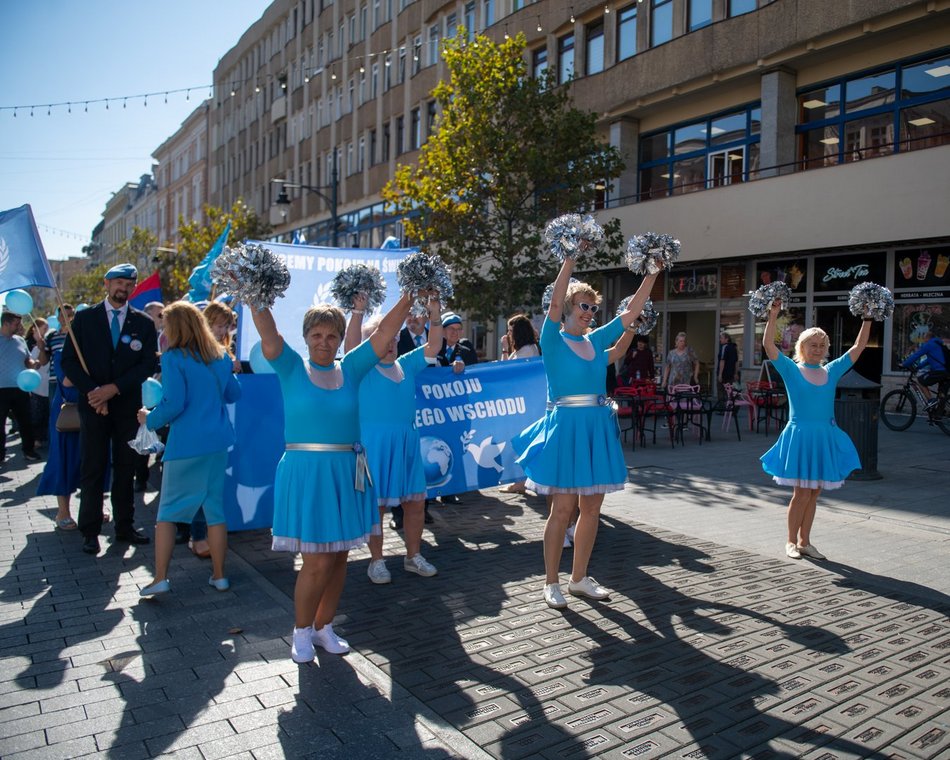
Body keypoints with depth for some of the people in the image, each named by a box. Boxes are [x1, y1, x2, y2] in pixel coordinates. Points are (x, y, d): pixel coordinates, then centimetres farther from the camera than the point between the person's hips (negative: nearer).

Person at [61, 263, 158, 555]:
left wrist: (114, 388, -12)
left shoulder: (144, 323, 5)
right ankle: (90, 531, 10)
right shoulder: (84, 318, 4)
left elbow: (148, 364, -2)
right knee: (92, 469, 2)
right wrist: (93, 391, -12)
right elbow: (69, 361, 1)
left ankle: (124, 526, 17)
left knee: (126, 468, 8)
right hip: (93, 404, -1)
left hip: (128, 405, 1)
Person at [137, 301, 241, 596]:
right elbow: (233, 394, 16)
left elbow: (173, 404, -15)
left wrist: (150, 419, 2)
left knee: (167, 511, 8)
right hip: (218, 442, 5)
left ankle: (160, 578, 9)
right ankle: (219, 575, 17)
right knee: (215, 508, 11)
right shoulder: (220, 356, 7)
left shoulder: (174, 358, -10)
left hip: (185, 444, -5)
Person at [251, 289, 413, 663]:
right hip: (305, 471, -4)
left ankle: (324, 626, 30)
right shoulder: (292, 368, 1)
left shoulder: (351, 368, 7)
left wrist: (409, 296, -3)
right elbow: (268, 335, -12)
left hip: (346, 473, 4)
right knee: (317, 562, -3)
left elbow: (385, 332, 3)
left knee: (339, 557, 12)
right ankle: (301, 631, 20)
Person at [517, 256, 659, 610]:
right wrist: (570, 258, -23)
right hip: (566, 426, -6)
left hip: (597, 427, 6)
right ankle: (551, 582, 12)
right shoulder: (553, 340, -4)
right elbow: (555, 304, -19)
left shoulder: (596, 340, 12)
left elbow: (631, 311, 15)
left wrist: (652, 274, 10)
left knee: (592, 508, 10)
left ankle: (579, 578, 25)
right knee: (562, 508, -1)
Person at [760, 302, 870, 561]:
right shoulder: (792, 370, -3)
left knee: (814, 493, 10)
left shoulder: (831, 372, 10)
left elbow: (858, 347, 14)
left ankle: (804, 541, 22)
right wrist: (773, 316, -20)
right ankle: (791, 541, 13)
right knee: (802, 493, -3)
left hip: (825, 438, 5)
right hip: (800, 436, -5)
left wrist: (867, 320, 8)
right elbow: (768, 345, -14)